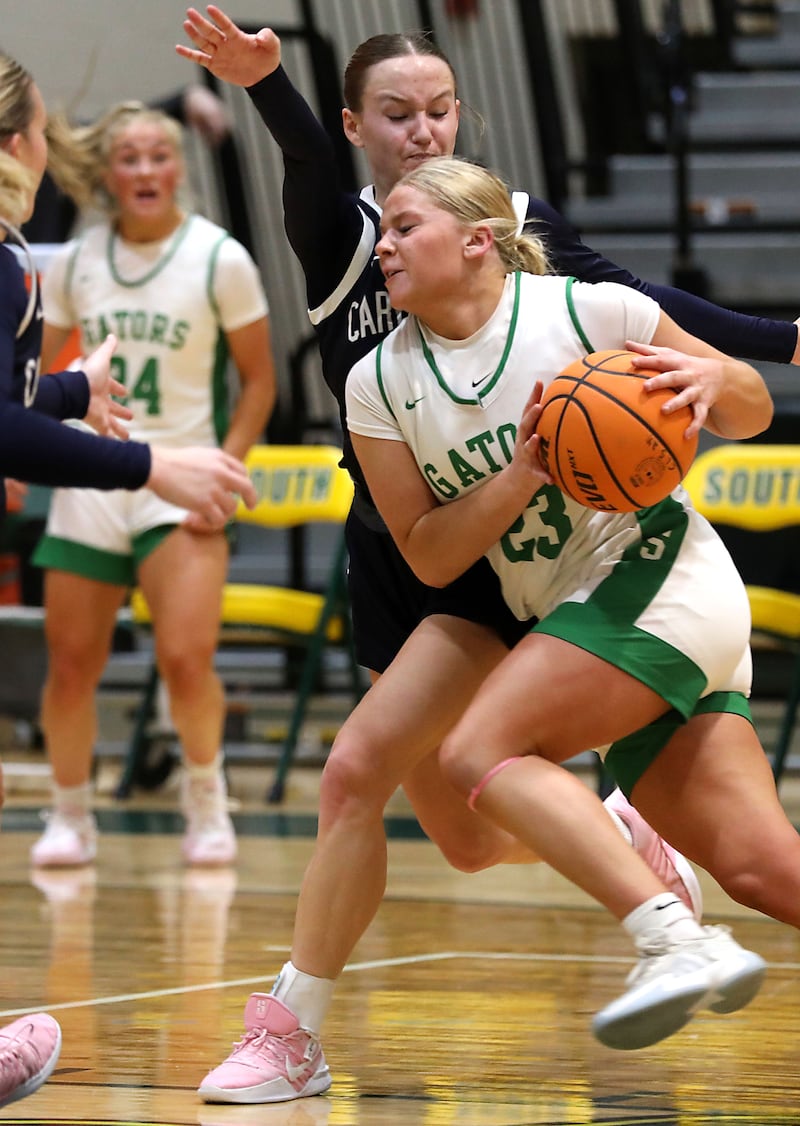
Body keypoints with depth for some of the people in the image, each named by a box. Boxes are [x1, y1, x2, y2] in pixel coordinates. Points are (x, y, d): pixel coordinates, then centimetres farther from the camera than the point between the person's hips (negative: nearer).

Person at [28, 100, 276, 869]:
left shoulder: (220, 260, -5)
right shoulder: (73, 263, 4)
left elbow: (258, 379, 0)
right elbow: (40, 372, 14)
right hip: (89, 481, 3)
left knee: (186, 657, -17)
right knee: (71, 663, 3)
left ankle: (206, 804, 7)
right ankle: (70, 816, 22)